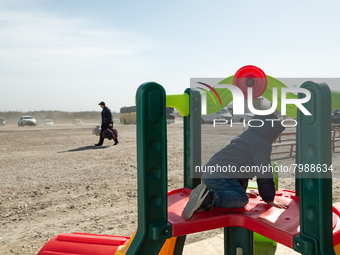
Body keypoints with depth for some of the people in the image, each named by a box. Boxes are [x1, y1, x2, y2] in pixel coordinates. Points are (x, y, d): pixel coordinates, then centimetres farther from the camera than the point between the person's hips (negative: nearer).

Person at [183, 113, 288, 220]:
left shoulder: (244, 135, 32)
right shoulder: (263, 143, 3)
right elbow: (264, 173, 0)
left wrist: (242, 190, 50)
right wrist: (270, 200, 13)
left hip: (207, 174, 10)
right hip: (221, 176, -10)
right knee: (242, 199, -20)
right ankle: (211, 197, -39)